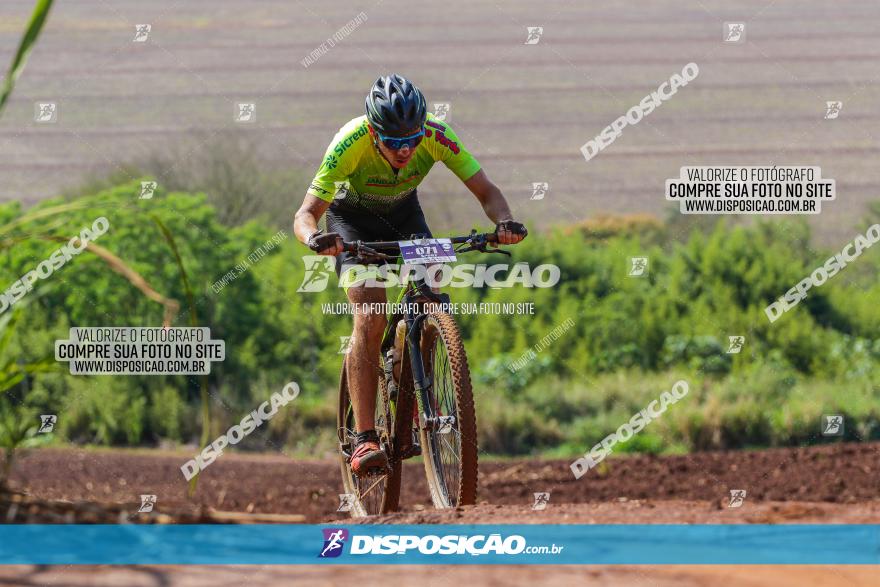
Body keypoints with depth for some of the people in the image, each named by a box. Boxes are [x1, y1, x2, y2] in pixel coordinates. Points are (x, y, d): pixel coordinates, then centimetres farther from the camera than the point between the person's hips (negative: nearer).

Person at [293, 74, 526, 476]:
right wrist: (315, 238, -60)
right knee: (370, 319, -20)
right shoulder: (350, 145, -37)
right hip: (353, 215, -3)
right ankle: (364, 439, -21)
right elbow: (306, 213, -37)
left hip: (403, 211, 3)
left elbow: (485, 190, -26)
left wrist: (503, 222, -47)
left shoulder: (436, 136, -31)